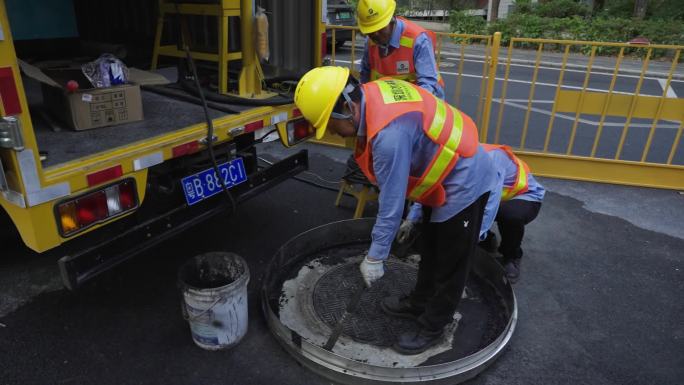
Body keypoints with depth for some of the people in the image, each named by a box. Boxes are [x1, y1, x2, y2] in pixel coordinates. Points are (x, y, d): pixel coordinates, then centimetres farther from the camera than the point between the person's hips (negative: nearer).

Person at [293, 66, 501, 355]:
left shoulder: (389, 133, -38)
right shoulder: (374, 92, -10)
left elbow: (391, 204, -29)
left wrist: (374, 257, -17)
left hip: (464, 185, -9)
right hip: (444, 178, 10)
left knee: (450, 266, 10)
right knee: (429, 252, 25)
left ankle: (432, 328, 28)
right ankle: (419, 303, 44)